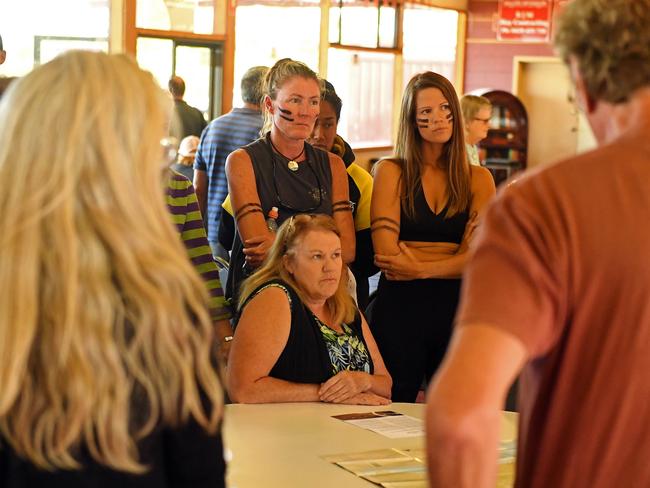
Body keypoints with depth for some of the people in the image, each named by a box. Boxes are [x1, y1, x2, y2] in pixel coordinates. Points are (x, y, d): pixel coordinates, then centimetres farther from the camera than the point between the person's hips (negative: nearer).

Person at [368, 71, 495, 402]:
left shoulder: (479, 179, 7)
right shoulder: (392, 172, 1)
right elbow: (387, 254, -8)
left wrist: (421, 268, -16)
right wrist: (456, 260, -6)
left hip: (456, 311, 2)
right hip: (399, 308, -2)